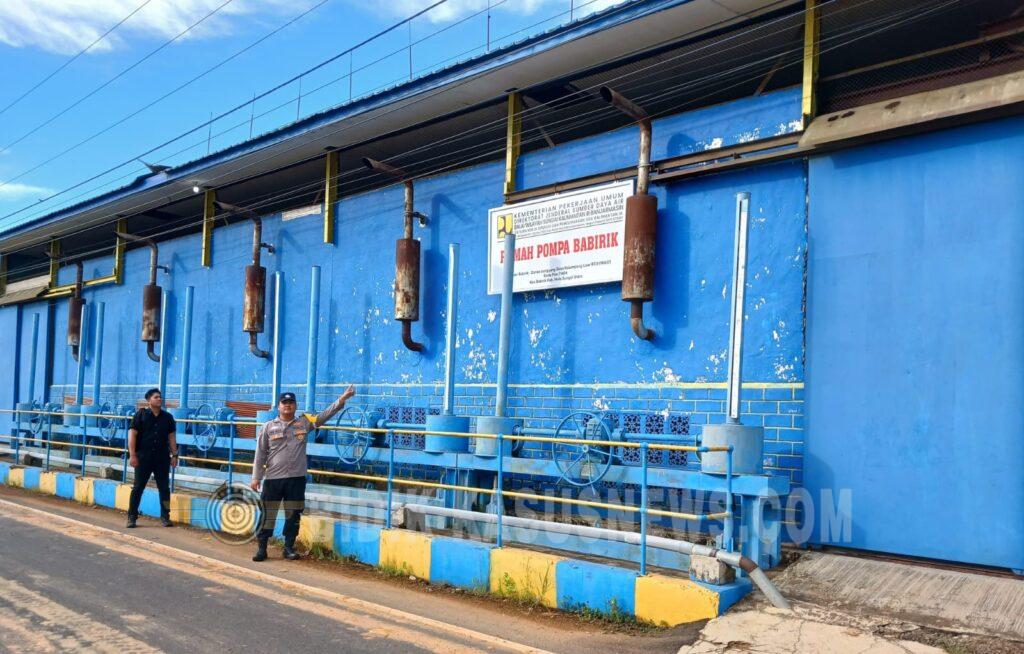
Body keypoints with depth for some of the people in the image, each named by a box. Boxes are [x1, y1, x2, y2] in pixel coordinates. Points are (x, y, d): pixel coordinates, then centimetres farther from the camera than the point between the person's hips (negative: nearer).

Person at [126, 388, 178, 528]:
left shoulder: (167, 417, 8)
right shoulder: (141, 414, -2)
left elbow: (171, 437, 11)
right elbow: (132, 434, -6)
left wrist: (174, 455, 6)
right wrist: (132, 455, -12)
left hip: (162, 458, 3)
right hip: (143, 457, -3)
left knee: (164, 488, 4)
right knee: (137, 488, 3)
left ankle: (165, 517, 13)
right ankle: (132, 517, 12)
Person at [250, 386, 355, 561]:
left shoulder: (304, 423, 5)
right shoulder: (268, 426, 2)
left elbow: (325, 415, -5)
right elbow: (260, 454, 3)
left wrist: (342, 399, -18)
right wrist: (256, 478, 0)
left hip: (296, 478, 1)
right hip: (273, 478, -1)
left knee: (293, 515, 8)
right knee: (267, 514, 4)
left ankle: (289, 547, 21)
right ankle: (261, 548, 14)